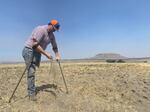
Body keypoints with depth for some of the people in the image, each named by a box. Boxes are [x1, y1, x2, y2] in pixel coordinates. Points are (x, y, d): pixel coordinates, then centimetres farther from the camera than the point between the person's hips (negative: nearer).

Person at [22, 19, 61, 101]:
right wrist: (46, 54, -26)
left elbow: (54, 46, 16)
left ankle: (31, 91, 18)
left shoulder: (51, 35, 7)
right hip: (29, 51, -7)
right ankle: (31, 94, -3)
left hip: (38, 53, 8)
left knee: (32, 71, 9)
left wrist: (57, 56, 4)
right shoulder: (41, 29, -19)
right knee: (31, 72, -11)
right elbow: (35, 44, -27)